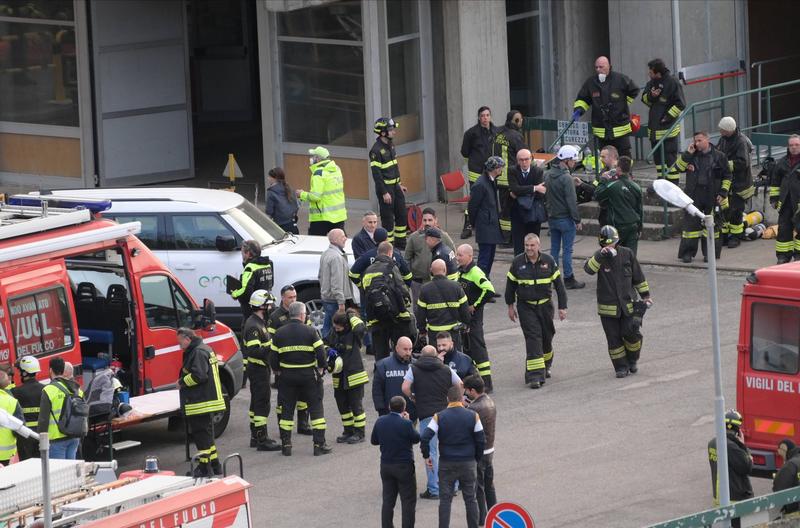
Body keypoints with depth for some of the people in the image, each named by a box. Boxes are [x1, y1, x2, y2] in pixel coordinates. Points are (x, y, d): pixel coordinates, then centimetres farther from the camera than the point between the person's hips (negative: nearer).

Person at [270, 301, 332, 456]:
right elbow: (321, 353, -11)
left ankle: (286, 445, 10)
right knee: (316, 409, 6)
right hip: (309, 374, -2)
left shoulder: (279, 333, 0)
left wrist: (277, 372, 15)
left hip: (287, 375, 2)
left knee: (286, 410, 10)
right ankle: (319, 445, 3)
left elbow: (273, 357, 1)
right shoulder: (310, 331, -8)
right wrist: (321, 368, 4)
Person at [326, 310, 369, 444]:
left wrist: (352, 317, -20)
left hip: (354, 375, -7)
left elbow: (361, 329, -35)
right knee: (342, 405, 14)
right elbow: (327, 344, 18)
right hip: (339, 377, 7)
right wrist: (329, 351, -5)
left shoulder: (354, 334, -13)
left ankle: (359, 433, 12)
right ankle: (348, 431, 27)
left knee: (356, 405, 1)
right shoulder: (334, 334, 4)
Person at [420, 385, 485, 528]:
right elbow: (481, 440, -2)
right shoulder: (473, 416, -4)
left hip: (446, 464, -1)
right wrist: (477, 459, 11)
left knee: (445, 499, 5)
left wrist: (426, 456, 1)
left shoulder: (439, 417, -7)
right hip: (468, 463, 1)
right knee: (470, 498, 11)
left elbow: (424, 438, -13)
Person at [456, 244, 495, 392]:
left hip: (473, 316, -10)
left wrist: (475, 305, -18)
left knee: (477, 348, -9)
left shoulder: (475, 272, -17)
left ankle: (486, 384, -7)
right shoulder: (460, 271, 12)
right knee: (466, 347, 15)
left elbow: (489, 291, -26)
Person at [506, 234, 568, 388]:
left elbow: (559, 285, 2)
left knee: (547, 336, 13)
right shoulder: (517, 263, -4)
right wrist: (510, 306, 10)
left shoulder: (548, 261, -4)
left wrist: (562, 307, 0)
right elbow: (510, 284, 8)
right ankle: (535, 375, -16)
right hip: (526, 307, -2)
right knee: (533, 338, -13)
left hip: (545, 305, 2)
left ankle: (546, 365, 39)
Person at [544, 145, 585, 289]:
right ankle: (568, 279, 4)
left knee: (554, 249, 14)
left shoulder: (548, 175, 5)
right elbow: (571, 201, -18)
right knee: (567, 250, 0)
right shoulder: (566, 178, -19)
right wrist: (577, 220, -12)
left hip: (552, 217, 7)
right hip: (565, 218, -7)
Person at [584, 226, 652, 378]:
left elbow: (638, 276, 10)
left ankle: (632, 360, 19)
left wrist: (645, 295, 13)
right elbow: (589, 268, -27)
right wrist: (601, 255, -38)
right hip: (607, 307, -1)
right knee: (614, 339, 3)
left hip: (627, 304, 1)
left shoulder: (627, 254, 0)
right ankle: (621, 367, 16)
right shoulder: (599, 257, -6)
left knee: (631, 333, -6)